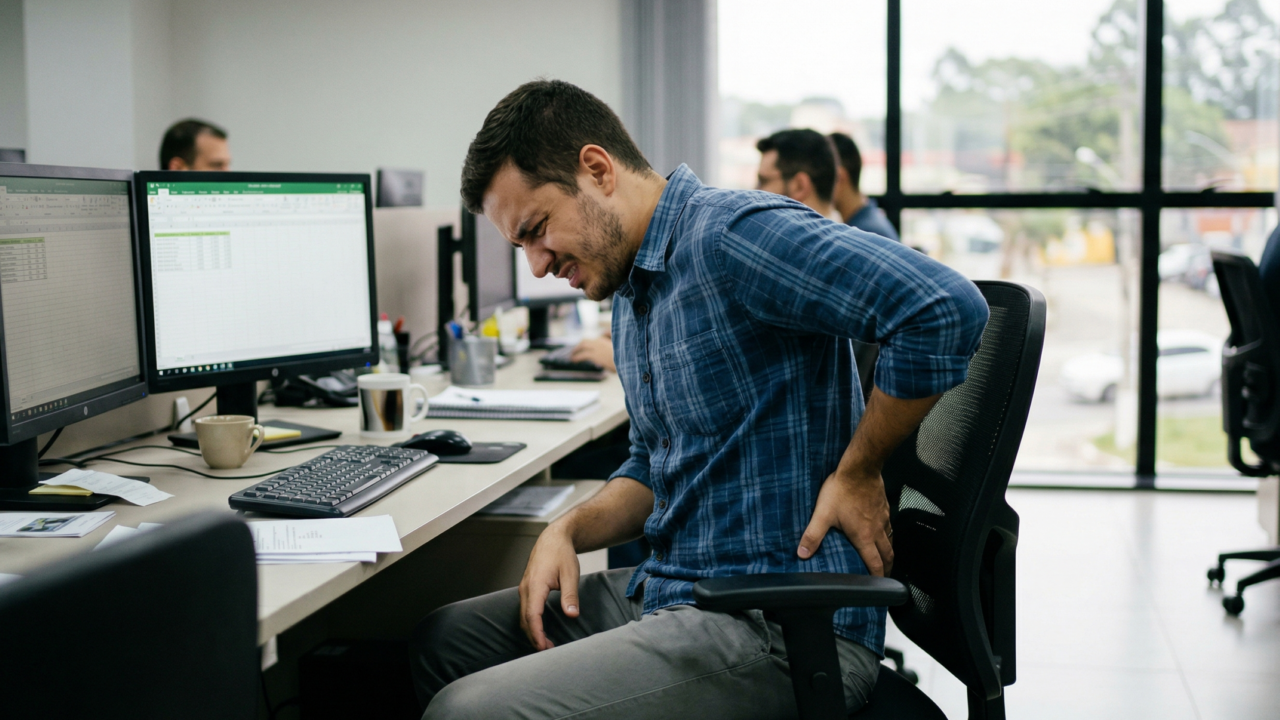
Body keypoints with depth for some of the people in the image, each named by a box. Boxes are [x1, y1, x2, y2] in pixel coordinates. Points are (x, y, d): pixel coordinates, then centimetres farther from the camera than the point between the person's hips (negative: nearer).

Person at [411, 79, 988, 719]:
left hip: (779, 625, -10)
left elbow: (948, 308, -30)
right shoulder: (632, 293, 15)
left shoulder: (733, 235, -19)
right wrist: (568, 530, 4)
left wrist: (856, 472, -19)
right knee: (443, 639, 16)